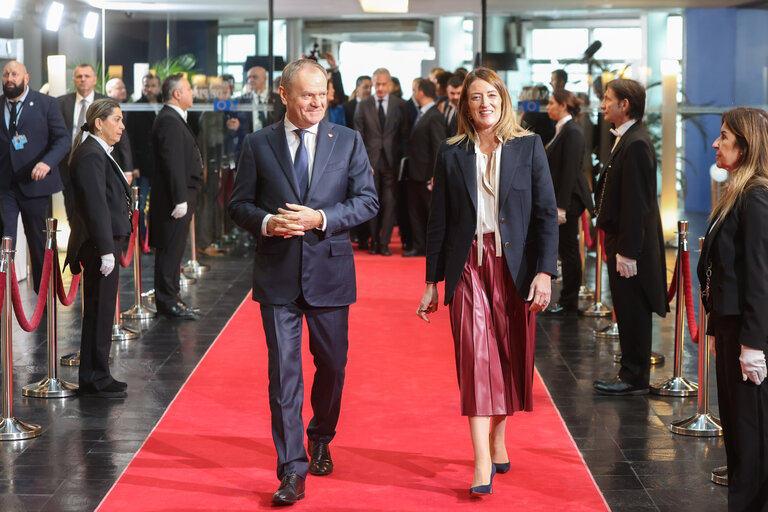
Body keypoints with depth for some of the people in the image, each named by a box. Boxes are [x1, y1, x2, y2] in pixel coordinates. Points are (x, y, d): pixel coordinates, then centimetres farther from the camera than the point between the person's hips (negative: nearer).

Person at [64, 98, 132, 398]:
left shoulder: (100, 154, 16)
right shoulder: (90, 156, -17)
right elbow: (96, 205, -21)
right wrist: (106, 250, -23)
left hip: (107, 242, 10)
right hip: (99, 244, -10)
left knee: (100, 313, 14)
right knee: (99, 313, -4)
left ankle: (97, 377, 22)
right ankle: (95, 381, 4)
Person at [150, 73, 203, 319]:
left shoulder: (174, 119, 17)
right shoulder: (169, 121, -17)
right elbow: (173, 163, -22)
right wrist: (180, 199, -24)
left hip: (180, 195, 11)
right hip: (175, 197, -11)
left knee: (173, 250, 14)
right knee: (171, 250, -5)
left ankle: (170, 298, 21)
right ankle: (167, 301, -1)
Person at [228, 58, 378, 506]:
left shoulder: (348, 141, 3)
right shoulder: (259, 145, 4)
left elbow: (368, 201, -1)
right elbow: (239, 204, 6)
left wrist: (321, 218, -16)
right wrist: (266, 222, -15)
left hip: (330, 271, 1)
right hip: (278, 275, -1)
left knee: (332, 365, 13)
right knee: (284, 372, -4)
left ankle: (320, 440, 38)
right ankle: (293, 470, -1)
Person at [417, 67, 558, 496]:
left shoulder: (529, 147, 2)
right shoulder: (452, 154, 6)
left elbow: (546, 212, -1)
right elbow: (439, 221, 8)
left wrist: (544, 272, -10)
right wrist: (432, 283, 7)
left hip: (514, 266, 0)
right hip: (468, 266, 0)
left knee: (510, 357, 7)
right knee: (476, 355, -9)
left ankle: (497, 441, 27)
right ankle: (483, 465, -12)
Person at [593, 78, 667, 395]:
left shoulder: (636, 144, -19)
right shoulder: (626, 140, 13)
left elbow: (635, 201, -23)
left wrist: (627, 251, -23)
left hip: (631, 245, -10)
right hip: (622, 240, 10)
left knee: (633, 312, -2)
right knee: (628, 311, 15)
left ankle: (634, 378, 6)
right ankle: (631, 374, 24)